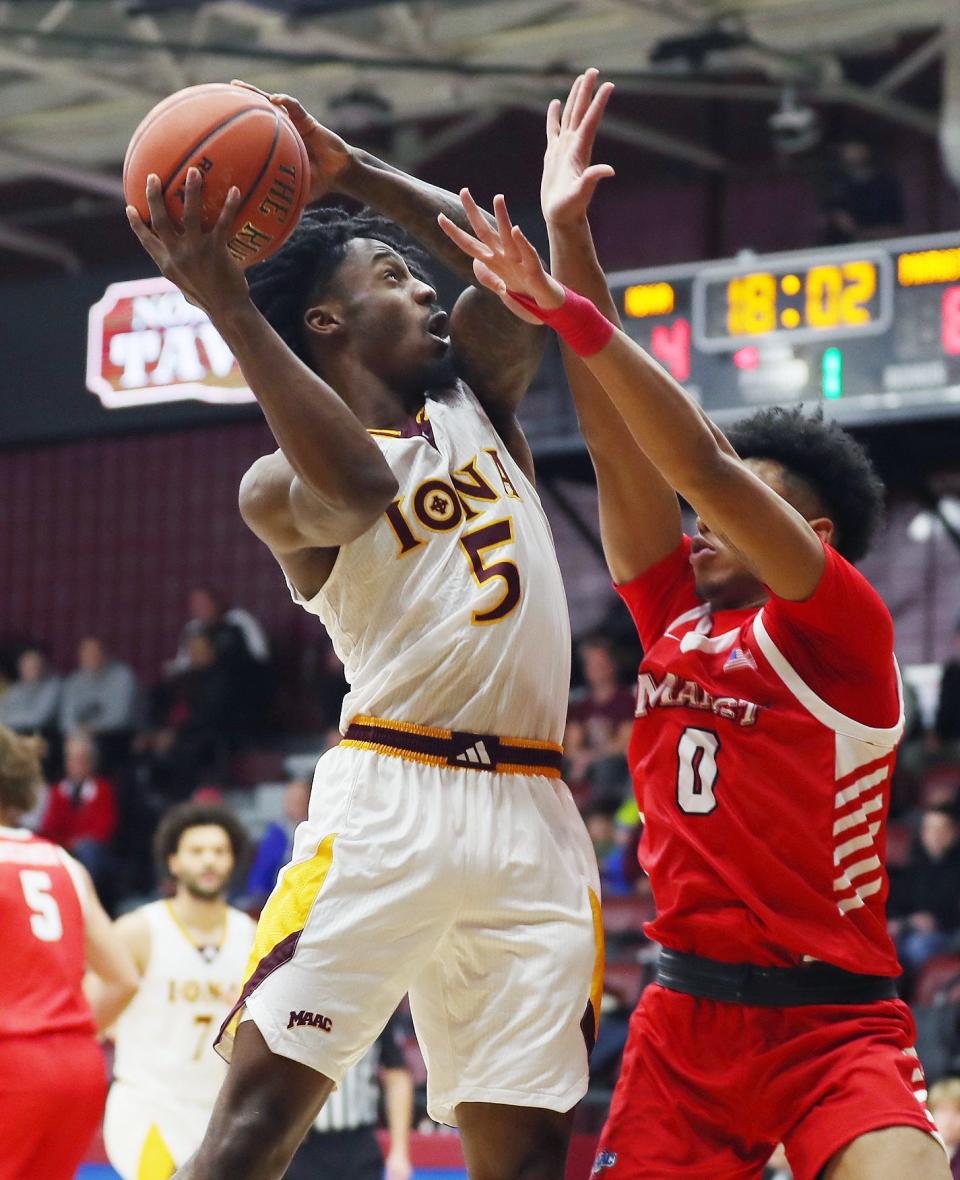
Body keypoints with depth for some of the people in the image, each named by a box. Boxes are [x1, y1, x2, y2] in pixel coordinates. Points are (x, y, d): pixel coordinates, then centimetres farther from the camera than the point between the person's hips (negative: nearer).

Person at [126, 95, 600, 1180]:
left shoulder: (477, 404, 19)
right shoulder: (280, 487, 2)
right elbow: (358, 489, -21)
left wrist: (354, 176, 2)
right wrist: (227, 308, -26)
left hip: (531, 813, 5)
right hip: (388, 802, -5)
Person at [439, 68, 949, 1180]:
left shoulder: (845, 629, -6)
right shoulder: (676, 617, 10)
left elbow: (703, 466, -17)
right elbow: (624, 440, 6)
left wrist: (570, 312, -21)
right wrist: (568, 235, 3)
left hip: (833, 1020, -6)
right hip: (686, 1014, 6)